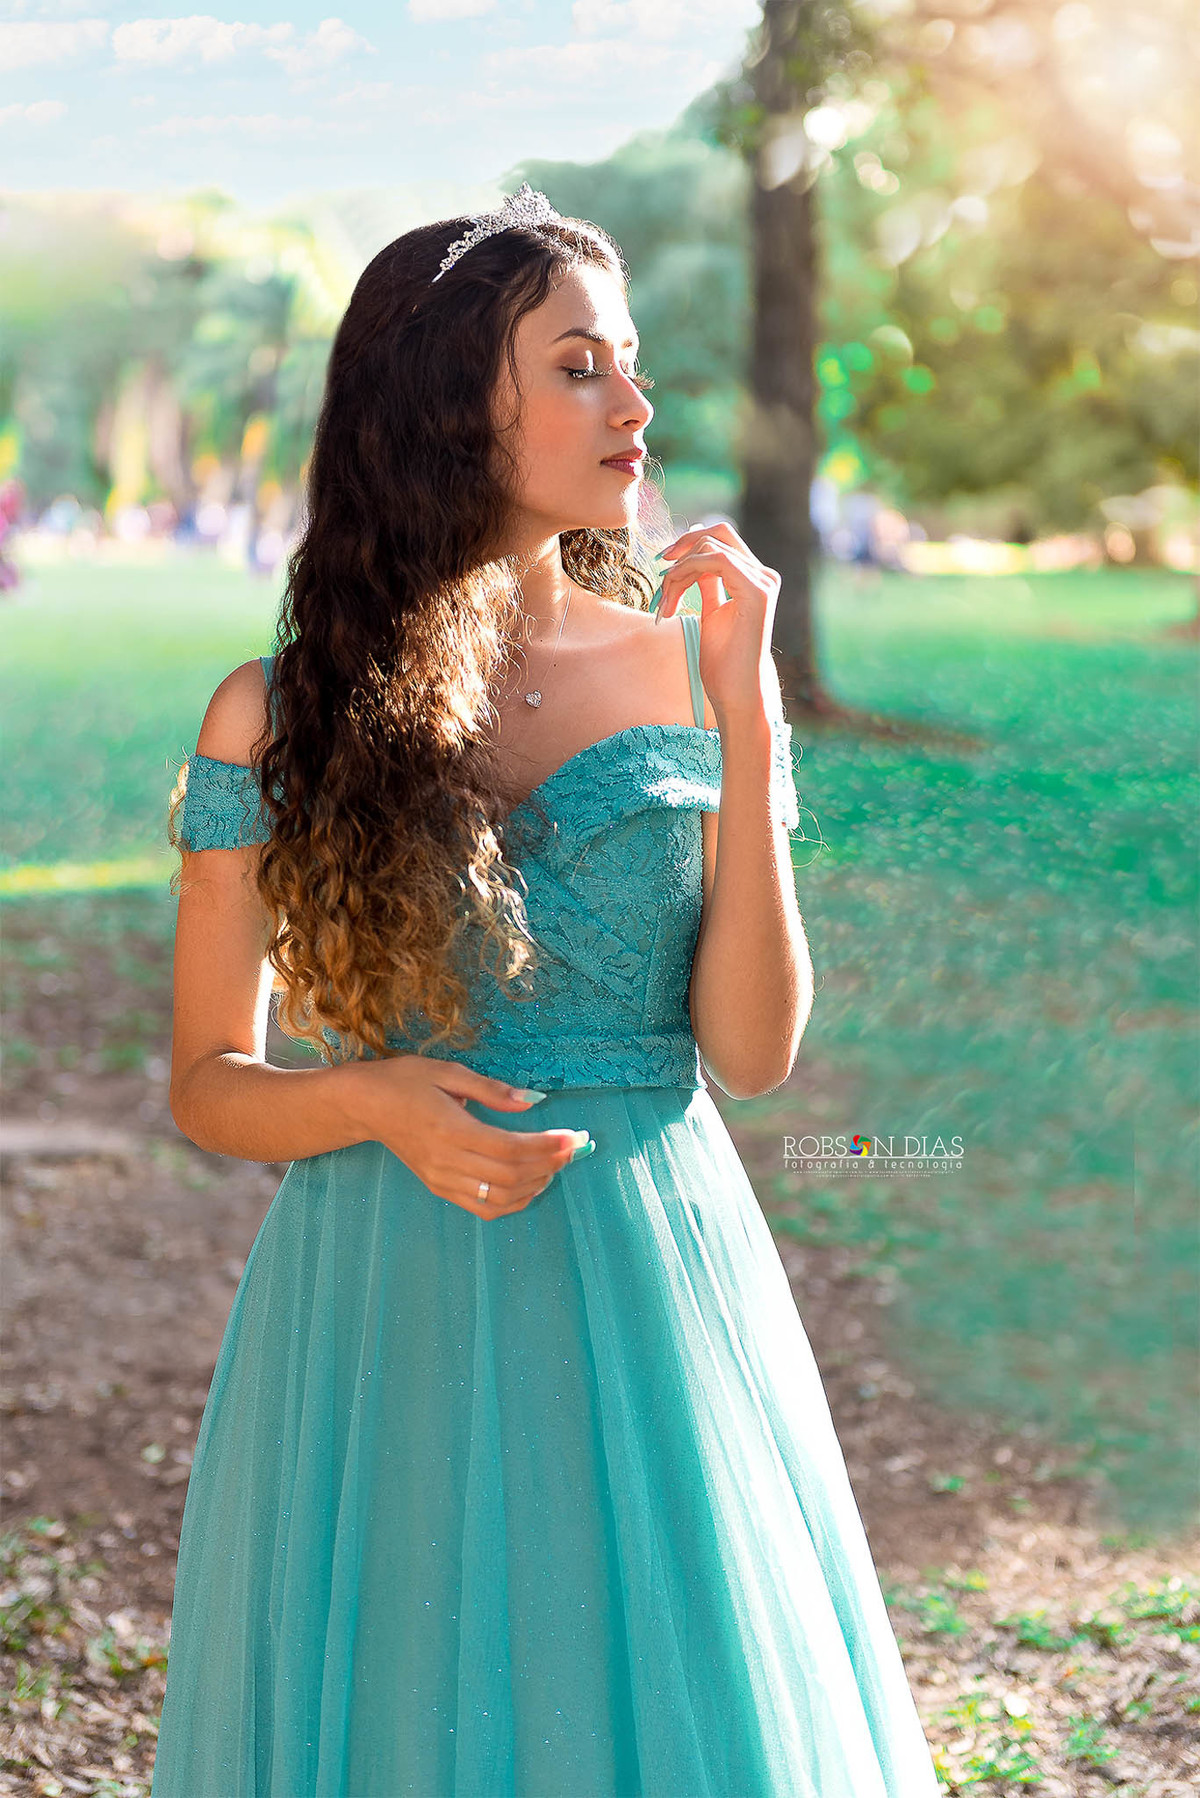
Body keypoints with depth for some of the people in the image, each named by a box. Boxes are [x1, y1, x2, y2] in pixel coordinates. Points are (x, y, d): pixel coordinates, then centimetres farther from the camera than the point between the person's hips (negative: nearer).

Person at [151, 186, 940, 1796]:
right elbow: (208, 1086, 3)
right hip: (385, 1312, -1)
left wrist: (746, 716, -11)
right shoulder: (275, 718, -3)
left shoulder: (683, 670, 1)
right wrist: (374, 1100, -18)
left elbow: (751, 1051, -7)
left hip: (650, 1298, 1)